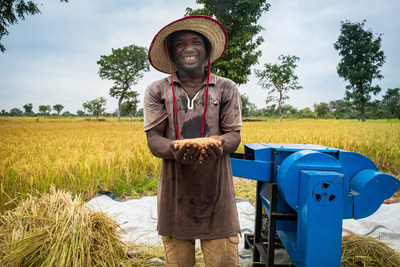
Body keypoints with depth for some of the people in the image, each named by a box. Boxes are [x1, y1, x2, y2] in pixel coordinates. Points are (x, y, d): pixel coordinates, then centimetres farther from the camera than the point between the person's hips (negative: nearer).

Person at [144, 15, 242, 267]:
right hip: (175, 188, 1)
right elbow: (153, 139, 0)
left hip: (216, 188, 0)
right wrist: (174, 150, -23)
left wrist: (220, 144, -22)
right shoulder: (157, 91, 6)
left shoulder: (227, 88, 6)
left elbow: (234, 135, 3)